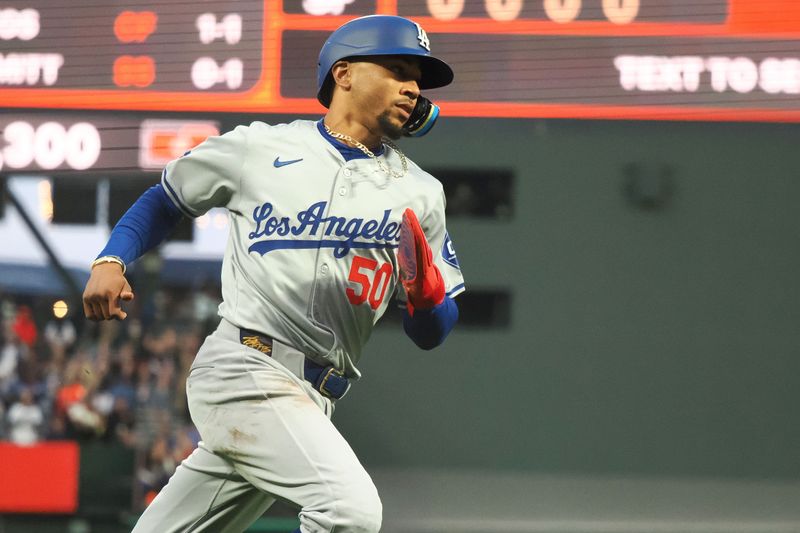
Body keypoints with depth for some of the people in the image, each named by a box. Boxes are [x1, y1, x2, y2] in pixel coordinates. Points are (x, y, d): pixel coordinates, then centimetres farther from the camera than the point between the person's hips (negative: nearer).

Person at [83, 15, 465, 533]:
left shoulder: (418, 193, 12)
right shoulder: (259, 149, 4)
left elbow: (431, 334, 12)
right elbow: (168, 198, 20)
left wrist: (425, 291, -11)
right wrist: (110, 261, 3)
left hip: (311, 399, 5)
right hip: (245, 368, -5)